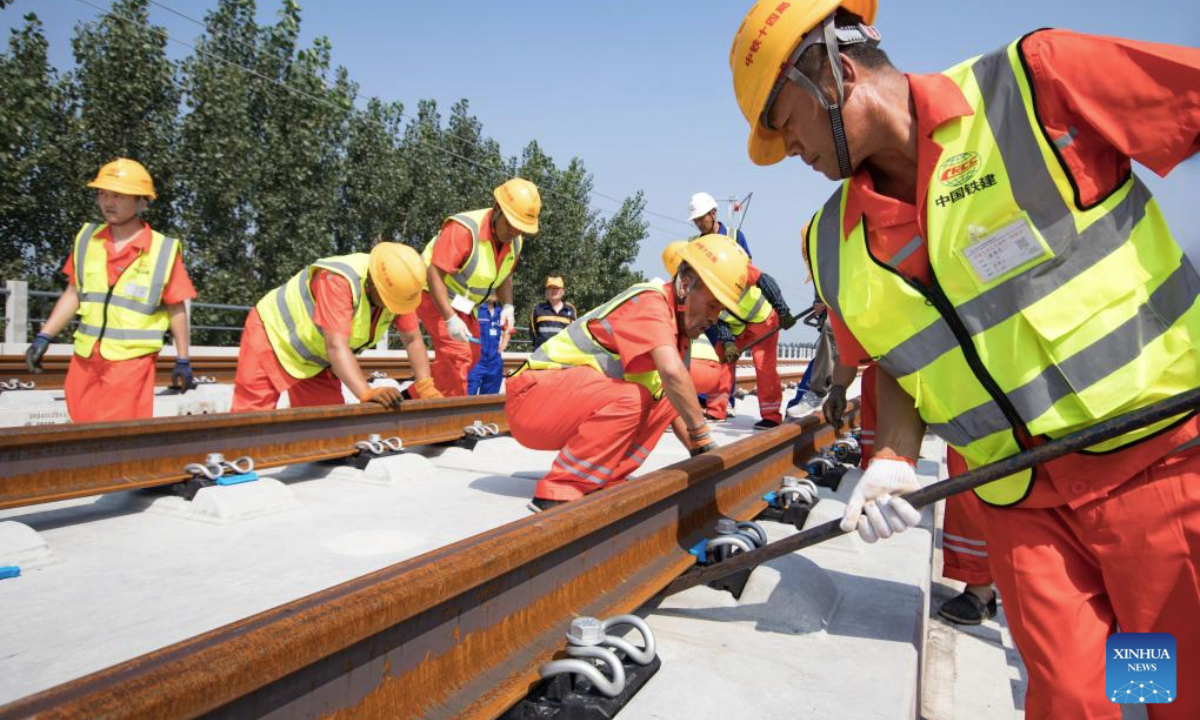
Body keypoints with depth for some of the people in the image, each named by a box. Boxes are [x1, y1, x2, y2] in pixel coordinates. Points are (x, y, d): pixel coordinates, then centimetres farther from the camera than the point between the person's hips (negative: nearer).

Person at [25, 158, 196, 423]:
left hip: (132, 361, -5)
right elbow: (73, 294, 13)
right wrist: (44, 337, 8)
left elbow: (176, 308, -2)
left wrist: (183, 361, 0)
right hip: (85, 358, 5)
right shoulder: (87, 239, 5)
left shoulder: (163, 250, -8)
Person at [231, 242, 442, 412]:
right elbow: (336, 345, -45)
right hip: (272, 333, -6)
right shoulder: (338, 281, -37)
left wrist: (425, 388, -20)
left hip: (317, 356, 7)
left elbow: (413, 339, -10)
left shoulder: (396, 286, -17)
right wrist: (367, 393, -56)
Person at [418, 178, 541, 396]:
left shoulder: (514, 241, -5)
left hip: (462, 304, 9)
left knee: (472, 357, 11)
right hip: (434, 297, -9)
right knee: (456, 354, -21)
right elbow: (434, 274, -31)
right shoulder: (464, 229, -31)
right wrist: (450, 319, -35)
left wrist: (507, 306, -8)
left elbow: (504, 277, 11)